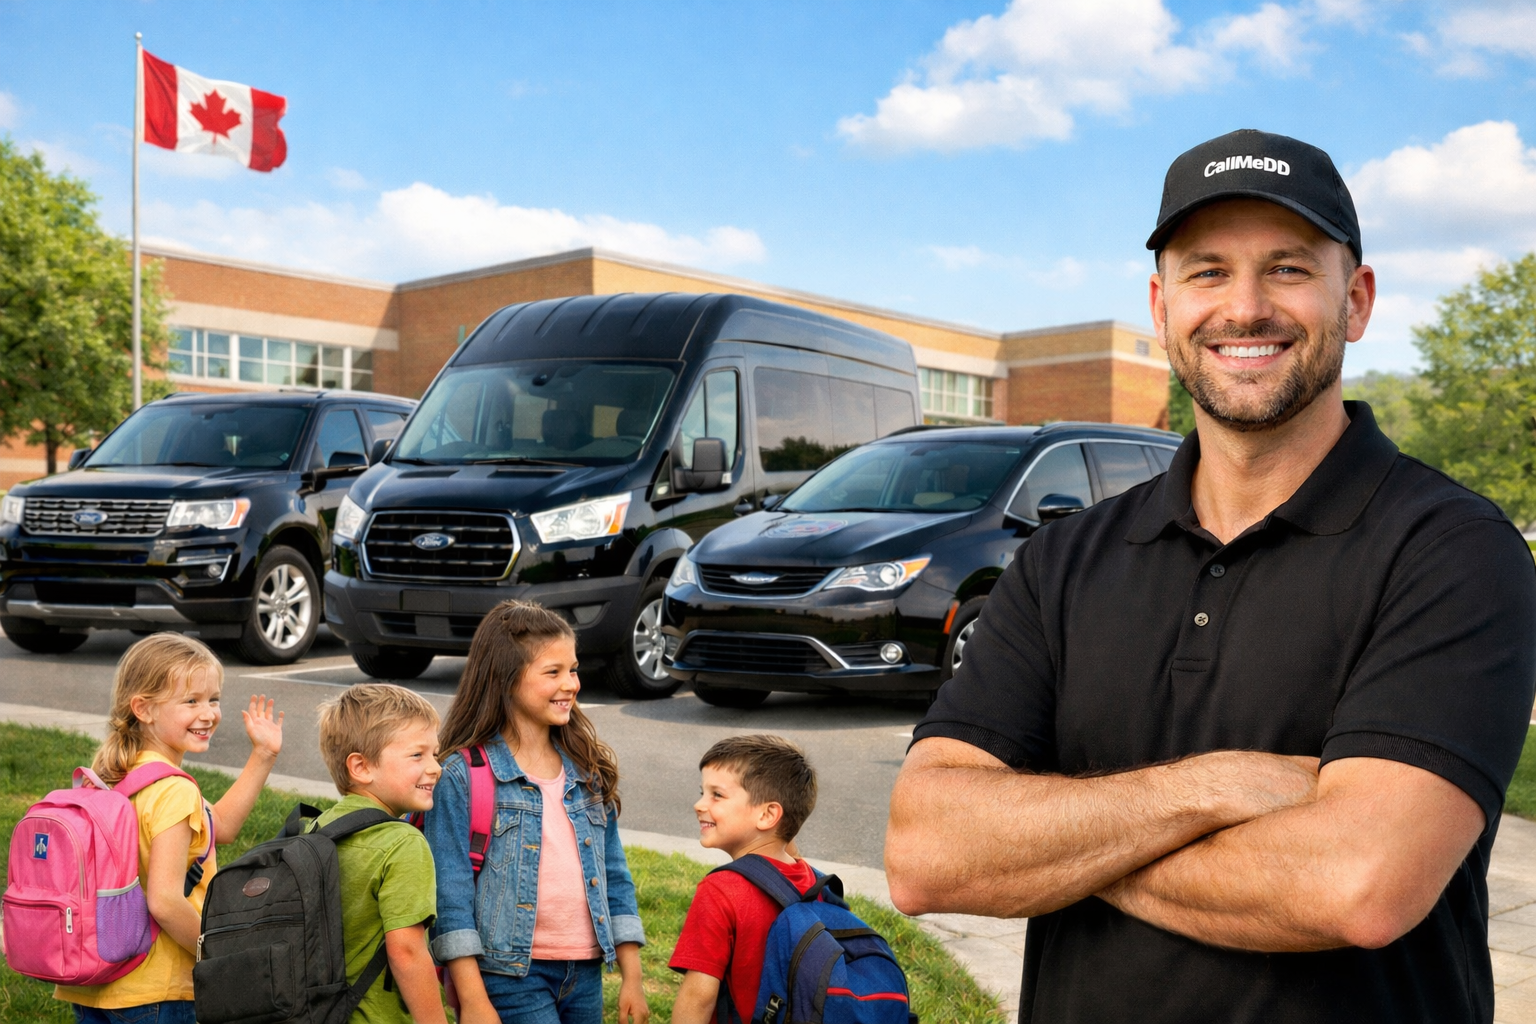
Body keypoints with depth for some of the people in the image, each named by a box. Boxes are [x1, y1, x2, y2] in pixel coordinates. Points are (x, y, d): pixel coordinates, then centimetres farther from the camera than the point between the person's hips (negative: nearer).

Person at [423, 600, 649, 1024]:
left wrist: (632, 977, 9)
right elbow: (450, 893, -9)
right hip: (508, 975, -5)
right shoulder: (463, 775, -8)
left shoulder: (588, 771, 9)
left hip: (584, 974, 5)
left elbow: (615, 876, 13)